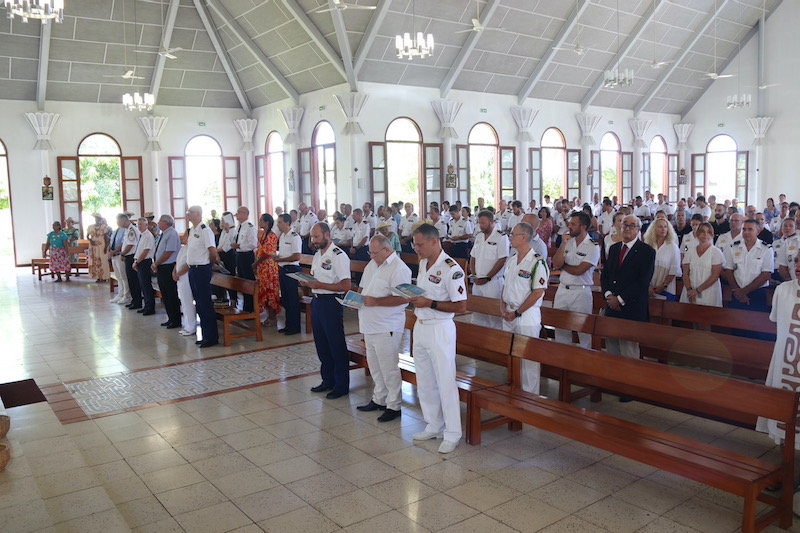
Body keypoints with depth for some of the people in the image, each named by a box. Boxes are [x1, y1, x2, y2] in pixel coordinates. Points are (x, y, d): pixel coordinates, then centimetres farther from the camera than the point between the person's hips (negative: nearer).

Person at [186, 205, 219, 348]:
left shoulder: (205, 230, -14)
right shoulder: (192, 231, 13)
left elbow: (213, 252, -18)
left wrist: (208, 264, -3)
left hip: (202, 270, -9)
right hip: (193, 270, 9)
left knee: (206, 304, -4)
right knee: (199, 304, 13)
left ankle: (212, 337, 3)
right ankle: (205, 335, 21)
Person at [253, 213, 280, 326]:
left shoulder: (272, 236, -14)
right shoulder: (262, 234, 12)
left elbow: (267, 254, -18)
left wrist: (255, 264, -10)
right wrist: (256, 264, 6)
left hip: (269, 267, -9)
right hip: (261, 267, 9)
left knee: (270, 292, -1)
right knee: (264, 292, 11)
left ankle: (272, 318, 7)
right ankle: (269, 316, 19)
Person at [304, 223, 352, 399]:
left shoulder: (338, 256, -16)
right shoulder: (317, 255, 12)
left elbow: (346, 286, -22)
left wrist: (320, 285, -24)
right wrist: (308, 282, 0)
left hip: (331, 303, -9)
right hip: (317, 301, 9)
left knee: (337, 345, 1)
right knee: (321, 344, 16)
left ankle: (342, 386, 12)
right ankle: (328, 380, 30)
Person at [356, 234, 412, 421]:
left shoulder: (399, 269, -15)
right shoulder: (372, 265, 14)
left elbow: (403, 298, -23)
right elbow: (364, 287, 24)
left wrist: (376, 302, -24)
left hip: (386, 327, -9)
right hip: (370, 325, 9)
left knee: (388, 368, -2)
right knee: (375, 365, 18)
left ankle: (394, 406, 9)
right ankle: (379, 399, 32)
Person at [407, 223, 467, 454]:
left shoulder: (451, 269, -18)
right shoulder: (423, 263, 8)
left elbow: (461, 306, -20)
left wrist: (429, 304, -22)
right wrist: (413, 298, 1)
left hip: (440, 329, -9)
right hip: (420, 327, 9)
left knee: (445, 383, 0)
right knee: (425, 382, 16)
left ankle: (452, 434, 12)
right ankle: (433, 426, 31)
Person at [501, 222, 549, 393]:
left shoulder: (537, 262, -15)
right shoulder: (511, 260, 9)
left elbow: (538, 292, -17)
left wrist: (517, 313, -15)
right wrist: (503, 307, 1)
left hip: (527, 315, -8)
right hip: (508, 315, 8)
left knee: (529, 357, 0)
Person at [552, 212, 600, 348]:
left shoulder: (593, 247, -10)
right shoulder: (567, 241, 6)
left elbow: (579, 270, -18)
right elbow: (556, 264, -4)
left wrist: (562, 265, -3)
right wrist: (563, 244, -11)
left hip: (581, 292, -5)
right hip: (562, 289, 5)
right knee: (560, 327, 13)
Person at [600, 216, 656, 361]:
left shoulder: (647, 252, -4)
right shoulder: (614, 248, 15)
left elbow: (642, 282, -12)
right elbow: (604, 274, 14)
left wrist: (620, 299, -13)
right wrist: (608, 295, -3)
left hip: (632, 309, -5)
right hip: (612, 306, 6)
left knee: (629, 351, -4)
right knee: (611, 348, 7)